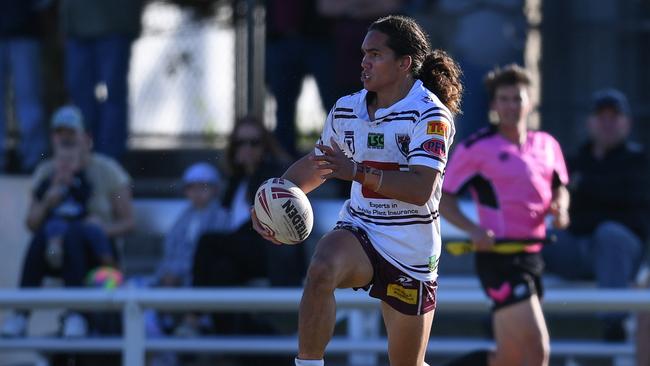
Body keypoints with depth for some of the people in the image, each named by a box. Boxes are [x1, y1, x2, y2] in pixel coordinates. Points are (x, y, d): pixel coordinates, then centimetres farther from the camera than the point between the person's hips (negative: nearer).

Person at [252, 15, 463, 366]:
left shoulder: (431, 116, -13)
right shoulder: (346, 110, 4)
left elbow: (421, 189, -25)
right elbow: (314, 165, 21)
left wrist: (358, 171, -34)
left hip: (411, 254, -3)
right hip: (359, 233, 3)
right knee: (321, 271, -34)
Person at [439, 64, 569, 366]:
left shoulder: (547, 145, 12)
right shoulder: (476, 148, -5)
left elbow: (559, 187, 26)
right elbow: (443, 197, -2)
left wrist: (560, 207, 2)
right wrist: (473, 230, -19)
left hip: (533, 255, 7)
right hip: (499, 258, -7)